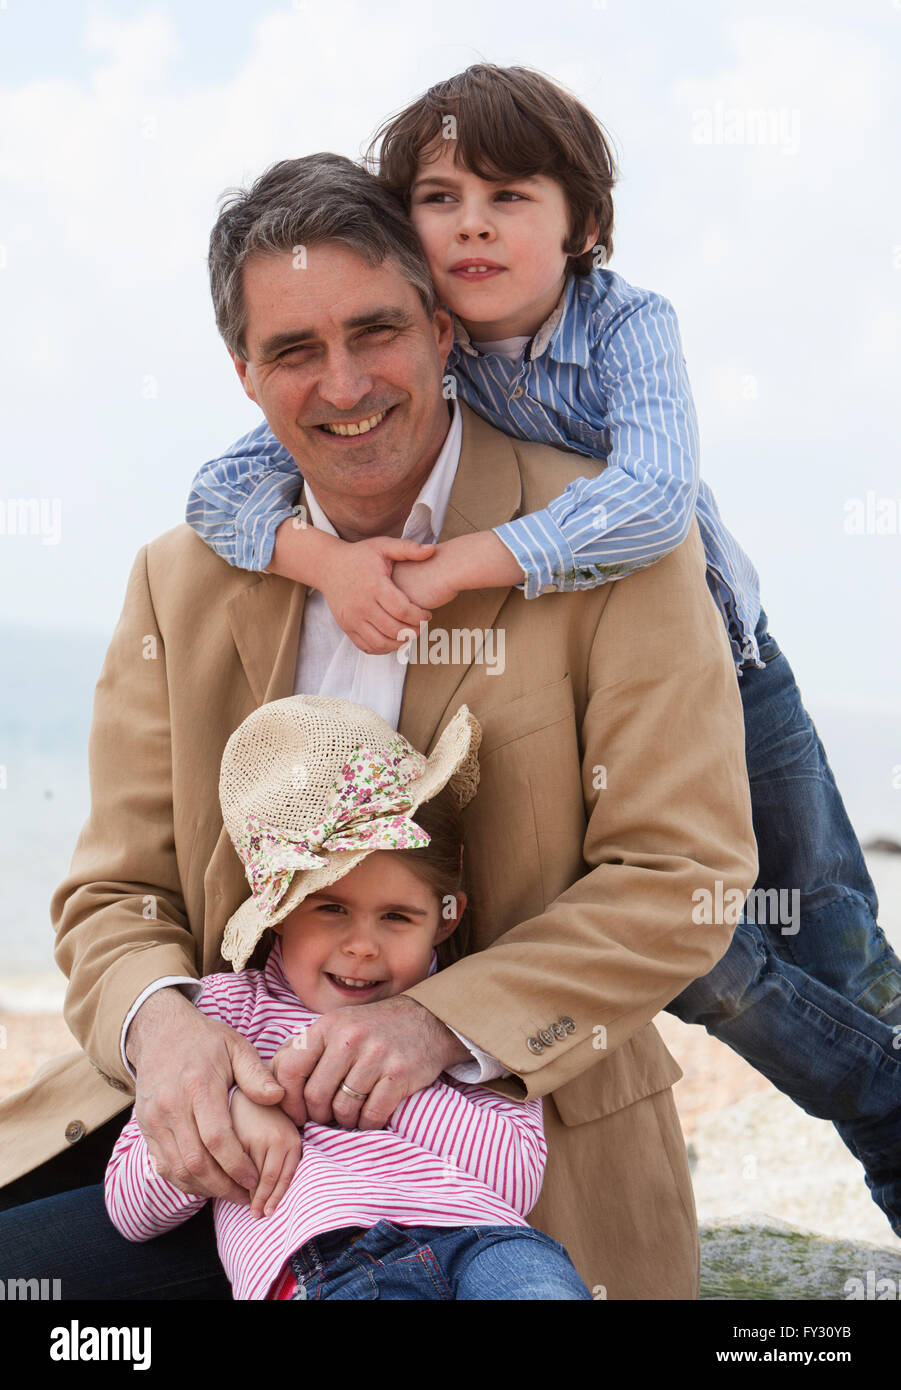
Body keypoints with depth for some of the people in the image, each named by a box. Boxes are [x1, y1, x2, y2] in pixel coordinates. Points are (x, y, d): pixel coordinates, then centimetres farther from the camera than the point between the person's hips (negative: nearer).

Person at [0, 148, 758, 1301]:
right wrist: (159, 1023, -17)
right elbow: (116, 893, 7)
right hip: (241, 1131, 3)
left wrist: (441, 1022, -22)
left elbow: (684, 879, -9)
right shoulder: (182, 583, 8)